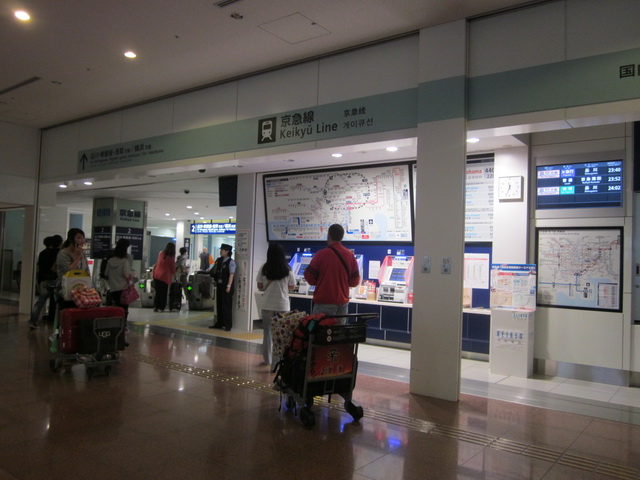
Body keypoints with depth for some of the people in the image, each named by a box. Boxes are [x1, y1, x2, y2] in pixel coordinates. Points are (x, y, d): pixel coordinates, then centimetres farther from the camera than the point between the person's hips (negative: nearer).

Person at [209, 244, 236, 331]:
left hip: (226, 286, -7)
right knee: (219, 304, 12)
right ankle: (219, 323, 23)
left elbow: (231, 274, -15)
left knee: (226, 305, -3)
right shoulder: (219, 261, 13)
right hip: (219, 285, 7)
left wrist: (229, 286, -19)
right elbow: (214, 272, 23)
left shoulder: (231, 262, -8)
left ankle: (227, 325, 5)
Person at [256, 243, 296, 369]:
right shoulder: (287, 269, -7)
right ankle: (276, 362, 2)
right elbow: (292, 288, 2)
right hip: (282, 305, -2)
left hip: (267, 305, 2)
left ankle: (267, 359, 29)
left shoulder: (264, 268, -4)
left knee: (267, 332, 17)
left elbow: (260, 287, 3)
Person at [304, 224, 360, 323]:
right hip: (343, 302, 4)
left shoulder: (321, 254, -11)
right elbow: (355, 281, 6)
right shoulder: (350, 255, 1)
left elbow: (309, 277, -6)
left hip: (324, 302, -4)